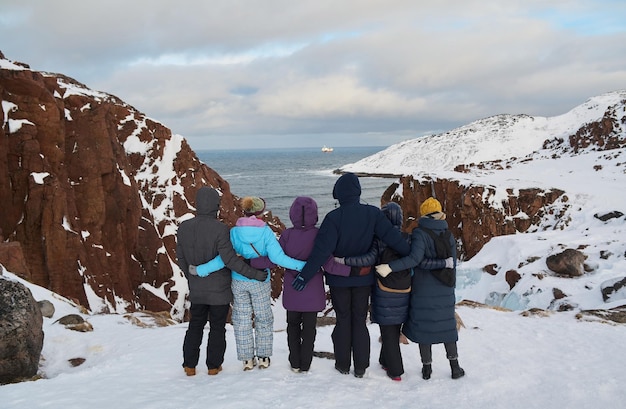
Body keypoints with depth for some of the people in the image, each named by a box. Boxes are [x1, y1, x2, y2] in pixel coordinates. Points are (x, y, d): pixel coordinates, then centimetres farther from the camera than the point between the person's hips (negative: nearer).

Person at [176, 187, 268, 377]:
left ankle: (189, 365, 20)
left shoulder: (184, 227, -5)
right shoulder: (220, 229, -22)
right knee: (217, 327, 12)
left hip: (196, 289, 4)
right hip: (219, 289, -4)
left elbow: (181, 258, 4)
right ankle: (214, 365, 19)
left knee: (195, 325, 19)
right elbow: (230, 259, -24)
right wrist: (255, 274, -16)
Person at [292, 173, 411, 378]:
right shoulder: (372, 213, -11)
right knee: (360, 320, 13)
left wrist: (305, 275, -16)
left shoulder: (334, 217, -19)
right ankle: (360, 367, 17)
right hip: (363, 278, 2)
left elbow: (322, 250, -21)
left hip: (339, 278, -2)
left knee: (343, 319, 13)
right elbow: (392, 236, -13)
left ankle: (343, 364, 21)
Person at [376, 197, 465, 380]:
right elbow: (452, 264, 6)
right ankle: (454, 366, 19)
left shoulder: (419, 233, -13)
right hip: (445, 290, 4)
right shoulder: (448, 236, 1)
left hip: (422, 289, -4)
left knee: (423, 326, 8)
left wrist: (390, 267, -30)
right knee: (446, 325, 15)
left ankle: (427, 367, 15)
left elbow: (415, 258, -27)